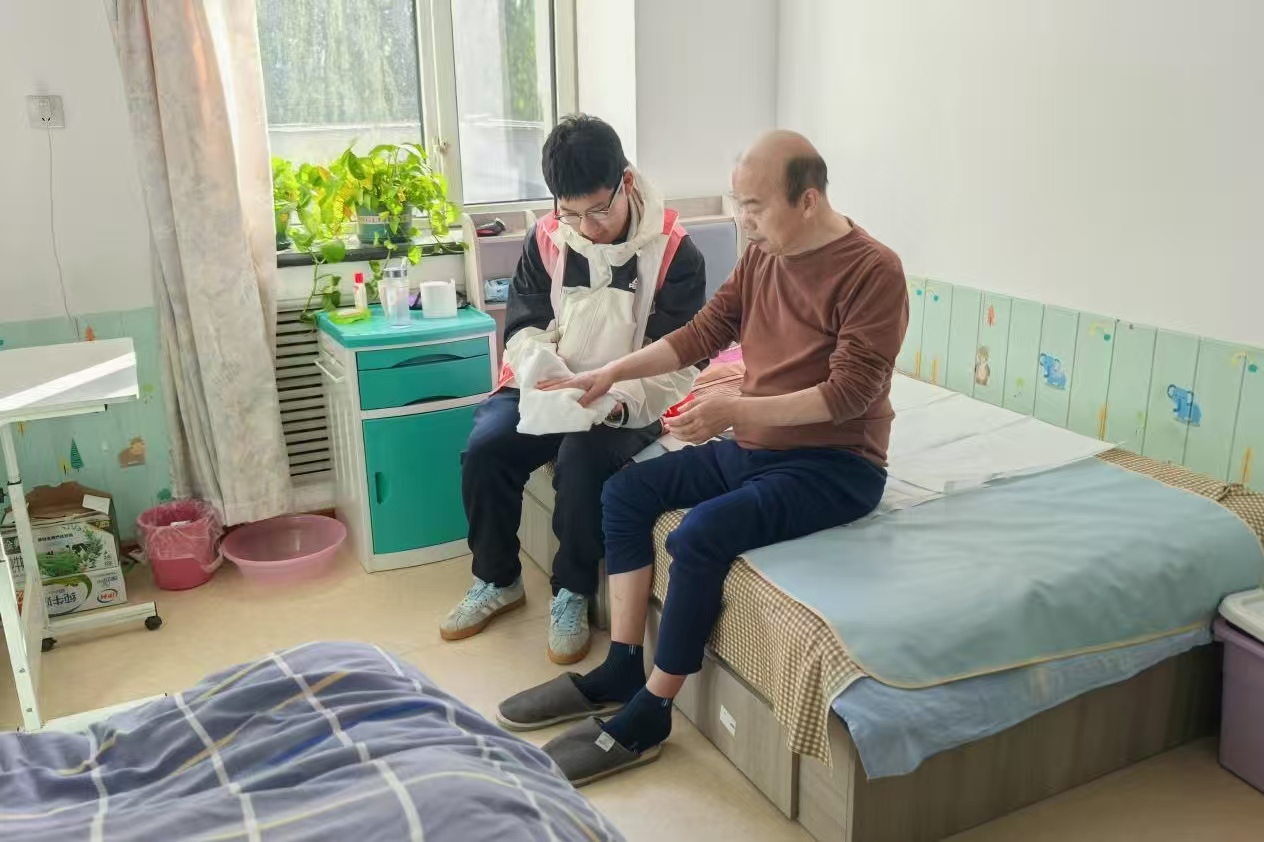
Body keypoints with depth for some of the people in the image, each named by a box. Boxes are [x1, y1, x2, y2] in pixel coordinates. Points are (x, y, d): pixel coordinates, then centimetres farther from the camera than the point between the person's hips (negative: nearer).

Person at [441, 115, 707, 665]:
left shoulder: (673, 252, -11)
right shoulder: (546, 240, -1)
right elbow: (525, 329, 1)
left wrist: (617, 399, -30)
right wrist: (547, 375, -21)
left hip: (629, 403, -3)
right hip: (547, 389, 4)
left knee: (581, 460, -33)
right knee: (485, 449, -21)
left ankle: (572, 594, -7)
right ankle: (497, 580, 4)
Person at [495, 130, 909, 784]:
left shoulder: (871, 270, -16)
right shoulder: (761, 256, 7)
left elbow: (850, 392, -22)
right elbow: (701, 334, 10)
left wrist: (736, 410, -30)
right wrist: (612, 373, -1)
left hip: (835, 464, -8)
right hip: (756, 447, 8)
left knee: (700, 534, -28)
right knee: (626, 490, -1)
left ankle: (647, 719, -12)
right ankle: (620, 672, 2)